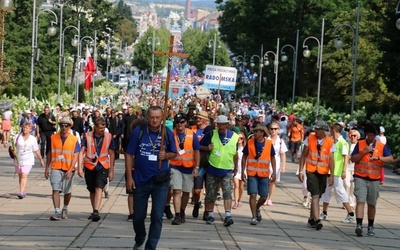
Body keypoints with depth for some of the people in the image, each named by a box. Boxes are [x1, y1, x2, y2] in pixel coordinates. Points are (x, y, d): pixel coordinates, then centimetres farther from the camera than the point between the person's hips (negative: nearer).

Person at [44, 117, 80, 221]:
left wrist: (70, 170, -14)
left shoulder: (74, 140, -1)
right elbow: (49, 154, 11)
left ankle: (65, 209, 34)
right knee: (55, 190, -13)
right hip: (56, 168, 0)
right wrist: (47, 168, 9)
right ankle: (57, 212, -14)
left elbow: (75, 156, -5)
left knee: (67, 192, 12)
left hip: (68, 169, 0)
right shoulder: (53, 138, 4)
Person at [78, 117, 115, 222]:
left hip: (103, 167, -1)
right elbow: (81, 152, -4)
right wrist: (80, 167, -14)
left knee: (99, 188, -18)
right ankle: (94, 212, 26)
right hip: (89, 166, 2)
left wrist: (111, 171, 6)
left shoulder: (109, 137, 0)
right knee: (92, 191, 12)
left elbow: (111, 154, 6)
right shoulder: (87, 136, -2)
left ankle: (96, 212, -26)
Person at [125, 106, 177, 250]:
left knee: (157, 216, -3)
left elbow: (174, 153, 7)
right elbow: (129, 155, -3)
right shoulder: (138, 131, -7)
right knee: (138, 216, 12)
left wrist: (166, 155, -16)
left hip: (160, 181, 0)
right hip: (140, 180, 0)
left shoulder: (167, 133, -4)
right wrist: (129, 177, -6)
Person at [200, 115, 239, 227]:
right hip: (212, 169, 1)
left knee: (227, 193, -13)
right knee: (210, 194, 7)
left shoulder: (234, 136, 3)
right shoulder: (211, 135, 0)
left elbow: (235, 153, 14)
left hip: (227, 170, -1)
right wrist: (207, 148, -14)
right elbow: (200, 146, 6)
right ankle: (210, 215, 19)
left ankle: (227, 215, -17)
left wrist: (236, 167, 17)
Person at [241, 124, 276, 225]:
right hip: (252, 174, -1)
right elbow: (244, 157, 4)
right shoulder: (250, 143, -3)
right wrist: (243, 171, 0)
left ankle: (257, 208, 36)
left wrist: (274, 172, 0)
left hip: (264, 174, 1)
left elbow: (272, 158, 6)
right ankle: (254, 216, 2)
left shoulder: (269, 143, -2)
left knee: (264, 197, 7)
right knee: (253, 195, -7)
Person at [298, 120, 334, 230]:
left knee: (317, 196, 10)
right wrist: (300, 171, 0)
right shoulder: (310, 138, -2)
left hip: (323, 172, 1)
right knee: (315, 195, -13)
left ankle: (311, 219, 24)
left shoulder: (330, 142, -4)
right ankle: (317, 220, -19)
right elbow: (304, 155, 4)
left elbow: (331, 159, -3)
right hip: (311, 171, -1)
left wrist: (332, 175, -7)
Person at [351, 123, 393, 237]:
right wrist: (364, 152, -13)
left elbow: (391, 159, -5)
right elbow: (353, 159, -2)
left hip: (374, 179, 1)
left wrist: (378, 157, -20)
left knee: (372, 204, 9)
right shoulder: (360, 144, 3)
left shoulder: (381, 146, 4)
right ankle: (359, 225, -19)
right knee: (360, 201, -13)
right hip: (360, 178, -1)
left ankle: (371, 226, 21)